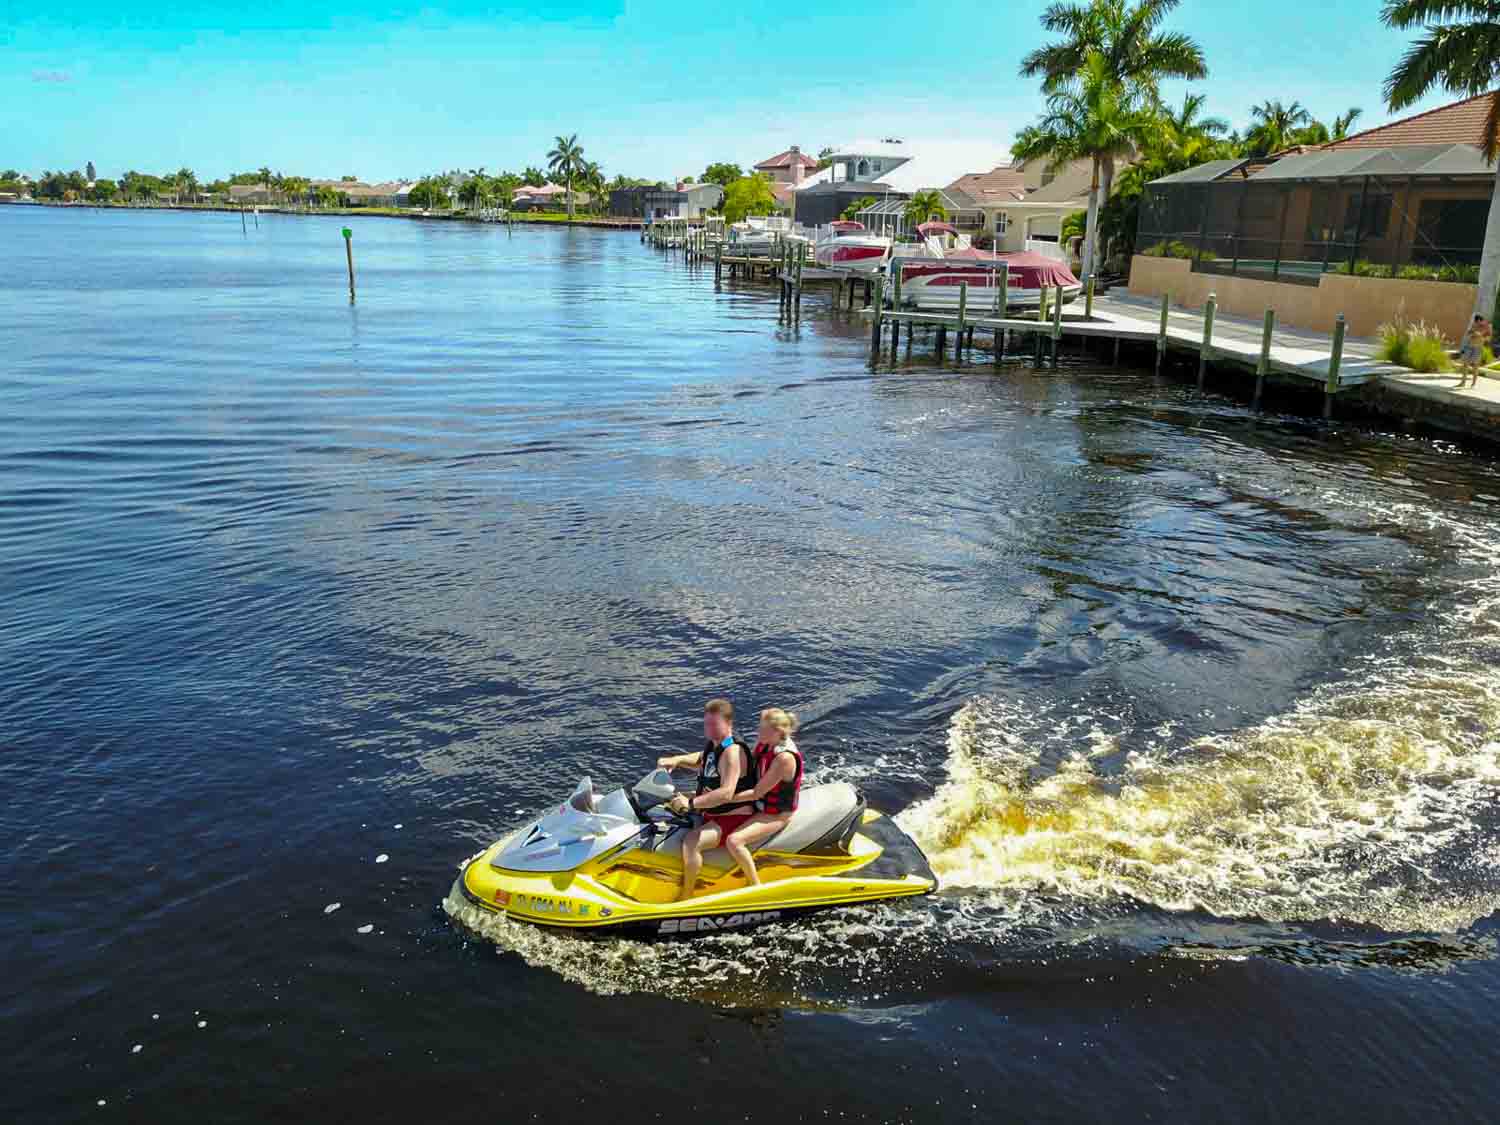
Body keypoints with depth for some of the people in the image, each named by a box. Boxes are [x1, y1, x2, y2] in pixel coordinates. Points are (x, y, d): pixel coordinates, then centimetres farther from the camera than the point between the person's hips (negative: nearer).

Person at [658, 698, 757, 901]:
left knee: (690, 842, -31)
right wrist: (676, 760, 8)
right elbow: (700, 761, 28)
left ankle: (685, 898, -20)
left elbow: (726, 793, -34)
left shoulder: (732, 751, -23)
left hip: (735, 818, -11)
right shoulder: (713, 745, 7)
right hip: (711, 814, 11)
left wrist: (691, 804, -37)